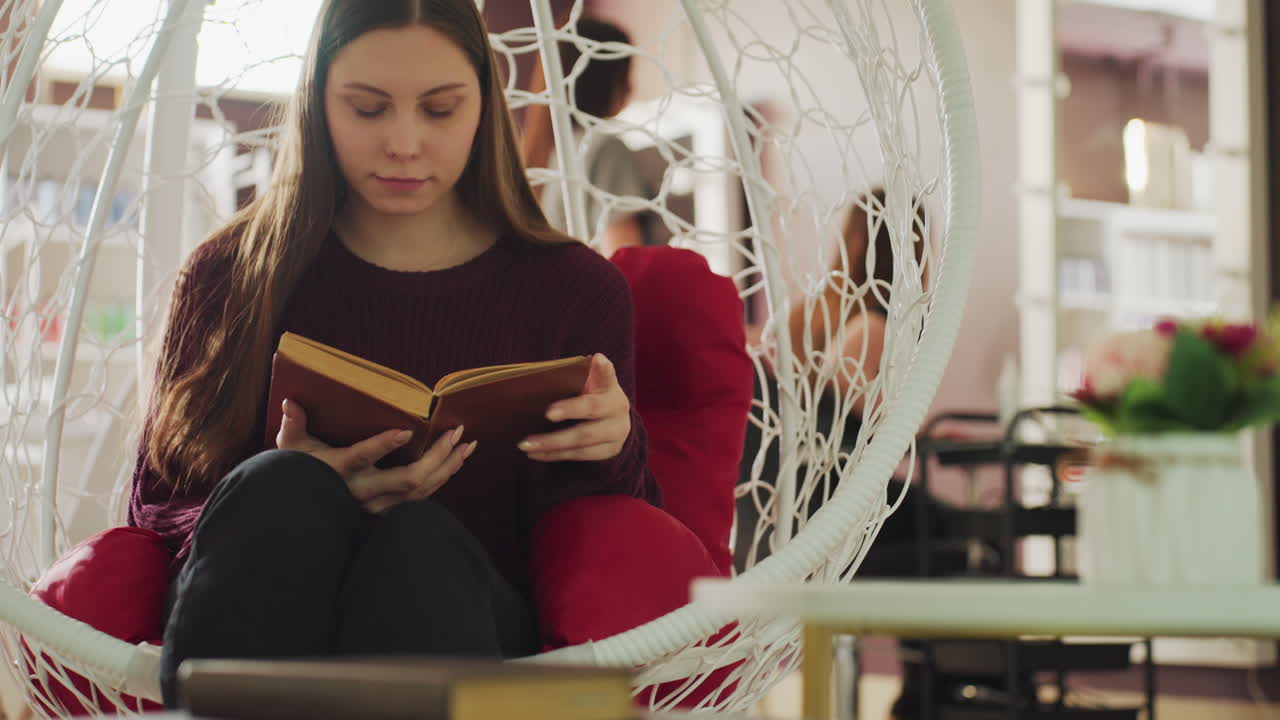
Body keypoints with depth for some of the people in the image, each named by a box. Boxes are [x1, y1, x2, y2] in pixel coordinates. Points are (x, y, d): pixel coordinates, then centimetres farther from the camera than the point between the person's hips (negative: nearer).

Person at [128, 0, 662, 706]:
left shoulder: (574, 287, 10)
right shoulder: (230, 274, 10)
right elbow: (157, 508, 7)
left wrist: (612, 454, -14)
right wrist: (302, 501, -16)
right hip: (249, 618, 1)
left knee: (419, 542, -35)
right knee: (280, 488, -33)